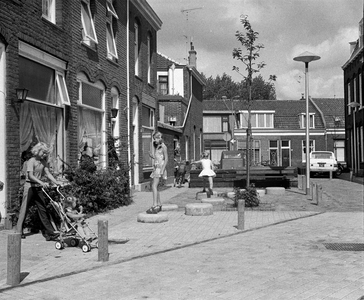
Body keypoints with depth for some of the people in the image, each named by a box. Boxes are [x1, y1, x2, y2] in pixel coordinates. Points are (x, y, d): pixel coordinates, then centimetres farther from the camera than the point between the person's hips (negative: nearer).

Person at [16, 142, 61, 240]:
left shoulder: (44, 162, 9)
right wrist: (42, 182, -33)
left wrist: (56, 182, -11)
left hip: (38, 188, 6)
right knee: (24, 209, 1)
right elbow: (30, 175, -21)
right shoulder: (31, 161, -11)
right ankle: (19, 231, 11)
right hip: (30, 186, -6)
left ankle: (49, 232, -1)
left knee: (43, 209, 2)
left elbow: (48, 174, 4)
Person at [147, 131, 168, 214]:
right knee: (154, 186, 12)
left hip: (160, 167, -9)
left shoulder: (163, 147, -7)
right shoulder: (157, 147, 18)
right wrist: (152, 156, -1)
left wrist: (162, 170, -19)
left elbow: (166, 159, -11)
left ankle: (155, 206, -25)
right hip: (156, 167, 9)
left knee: (154, 186, -18)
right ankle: (159, 205, 20)